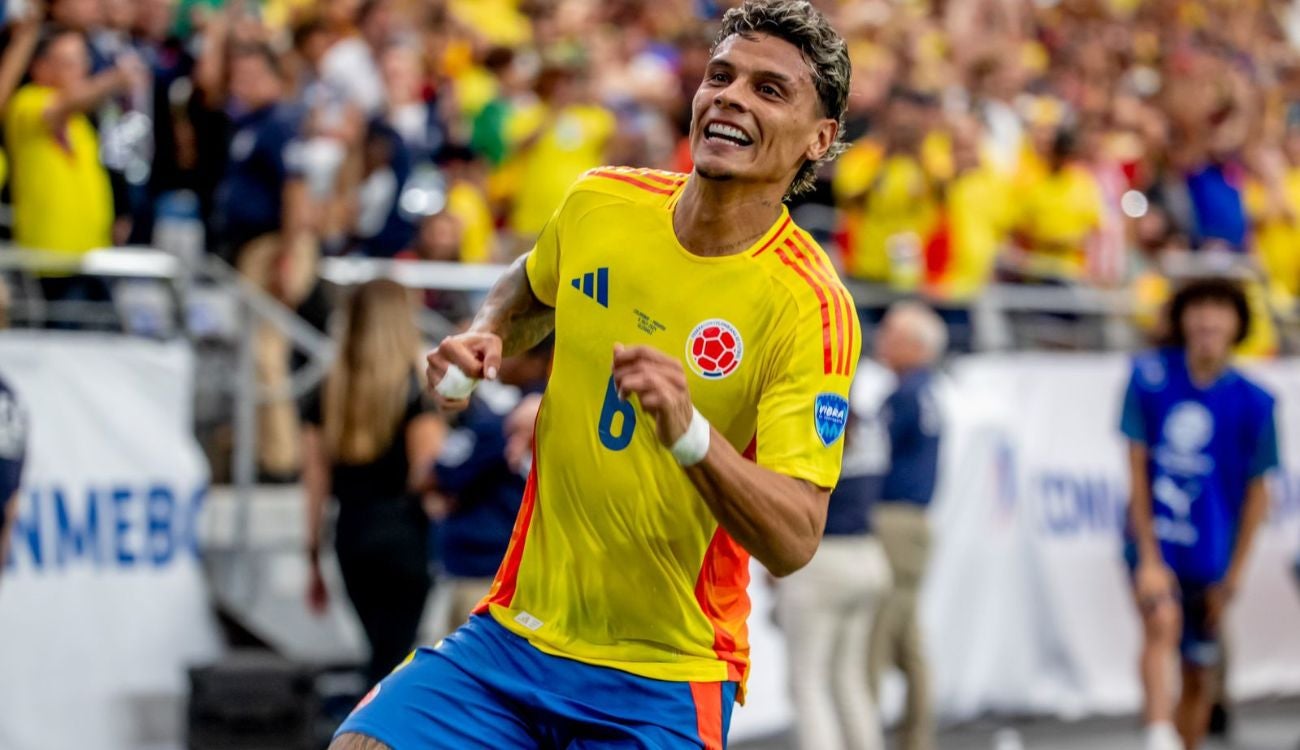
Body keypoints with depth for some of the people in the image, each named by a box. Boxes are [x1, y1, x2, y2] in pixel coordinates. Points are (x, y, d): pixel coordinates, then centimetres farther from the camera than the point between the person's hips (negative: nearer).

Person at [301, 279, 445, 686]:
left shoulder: (329, 393, 8)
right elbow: (427, 476, -13)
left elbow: (316, 484, 9)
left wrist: (315, 560, 14)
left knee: (382, 650, 18)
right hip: (405, 535, -5)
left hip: (350, 536, 5)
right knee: (394, 656, -3)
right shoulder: (417, 388, -6)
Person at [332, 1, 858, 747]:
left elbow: (795, 541, -23)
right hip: (514, 629, 4)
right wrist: (482, 341, 4)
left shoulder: (812, 307, -16)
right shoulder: (599, 202, -1)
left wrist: (690, 433, -38)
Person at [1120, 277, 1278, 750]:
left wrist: (1233, 575, -1)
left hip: (1211, 553, 2)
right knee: (1162, 620, -29)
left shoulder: (1253, 403, -4)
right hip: (1154, 538, -2)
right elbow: (1138, 468, -5)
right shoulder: (1150, 375, -6)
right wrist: (1149, 558, -11)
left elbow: (1257, 492, 2)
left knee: (1199, 676, 8)